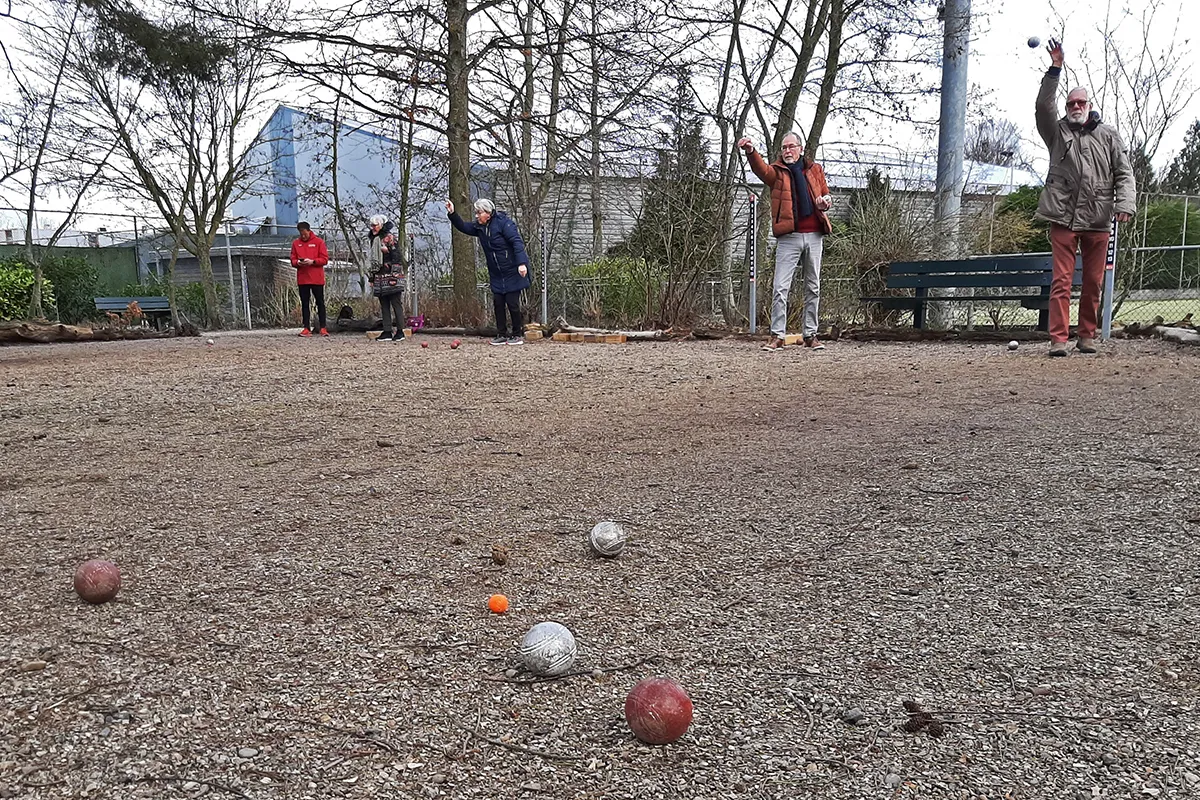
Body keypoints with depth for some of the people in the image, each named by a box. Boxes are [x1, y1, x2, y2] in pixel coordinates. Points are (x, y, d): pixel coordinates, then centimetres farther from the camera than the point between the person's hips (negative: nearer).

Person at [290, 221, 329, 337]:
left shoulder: (319, 241, 1)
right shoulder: (296, 243, 9)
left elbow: (325, 259, -3)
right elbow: (293, 260, 10)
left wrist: (312, 261, -17)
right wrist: (298, 263, -12)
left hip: (317, 279, -3)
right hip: (302, 279, 3)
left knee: (320, 302, 2)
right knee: (304, 303, 4)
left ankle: (323, 328, 5)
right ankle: (307, 328, 8)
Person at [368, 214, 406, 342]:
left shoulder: (390, 238, -5)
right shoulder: (374, 240, 19)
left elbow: (396, 257, -12)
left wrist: (394, 275, -19)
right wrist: (372, 278, 20)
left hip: (391, 278, -8)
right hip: (379, 278, 8)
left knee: (396, 303, -5)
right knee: (384, 306, 7)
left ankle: (400, 331, -3)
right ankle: (387, 332, 10)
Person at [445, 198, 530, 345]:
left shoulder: (503, 223, -17)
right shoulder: (479, 227, 6)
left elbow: (517, 242, -23)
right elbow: (463, 227, 15)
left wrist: (521, 263, -32)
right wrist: (452, 214, -1)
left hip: (512, 272, -7)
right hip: (496, 275, 7)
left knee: (512, 303, -4)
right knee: (498, 303, 6)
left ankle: (518, 335, 9)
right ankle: (502, 335, 13)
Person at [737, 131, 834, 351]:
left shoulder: (815, 170, 15)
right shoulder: (777, 171, 6)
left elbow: (826, 194, 23)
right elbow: (762, 169, -16)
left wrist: (826, 202, -2)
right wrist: (750, 152, -36)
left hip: (814, 235, 3)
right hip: (788, 236, -3)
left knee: (813, 287, 8)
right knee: (781, 287, -7)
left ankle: (810, 334, 16)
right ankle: (777, 335, -3)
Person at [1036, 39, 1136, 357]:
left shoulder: (1108, 135, 13)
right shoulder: (1058, 132, 11)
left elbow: (1124, 173, 7)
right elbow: (1043, 106, -6)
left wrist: (1124, 203, -9)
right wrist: (1055, 69, -13)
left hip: (1098, 220, 2)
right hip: (1063, 217, -2)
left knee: (1093, 282, 6)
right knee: (1061, 280, -6)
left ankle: (1087, 335, 16)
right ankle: (1058, 339, -7)